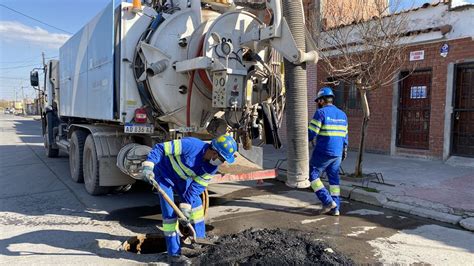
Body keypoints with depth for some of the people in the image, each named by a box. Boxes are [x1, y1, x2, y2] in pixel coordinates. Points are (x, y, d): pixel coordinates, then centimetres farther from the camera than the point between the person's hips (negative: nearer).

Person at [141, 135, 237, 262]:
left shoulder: (212, 166, -18)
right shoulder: (191, 145, -38)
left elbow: (197, 186, -13)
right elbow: (160, 148, -31)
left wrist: (186, 205, -21)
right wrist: (148, 166, -38)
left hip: (182, 177, 6)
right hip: (164, 174, -6)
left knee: (196, 204, 9)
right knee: (169, 212, -8)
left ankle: (199, 238, 30)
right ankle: (173, 253, 3)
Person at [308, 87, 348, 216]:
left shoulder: (321, 113, -10)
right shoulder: (342, 115, 12)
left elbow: (311, 133, -14)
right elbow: (344, 136, 16)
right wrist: (344, 150, 25)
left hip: (323, 152, -7)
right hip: (337, 154, 7)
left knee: (313, 175, 5)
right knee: (334, 178, 14)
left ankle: (328, 201, -1)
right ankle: (335, 208, 14)